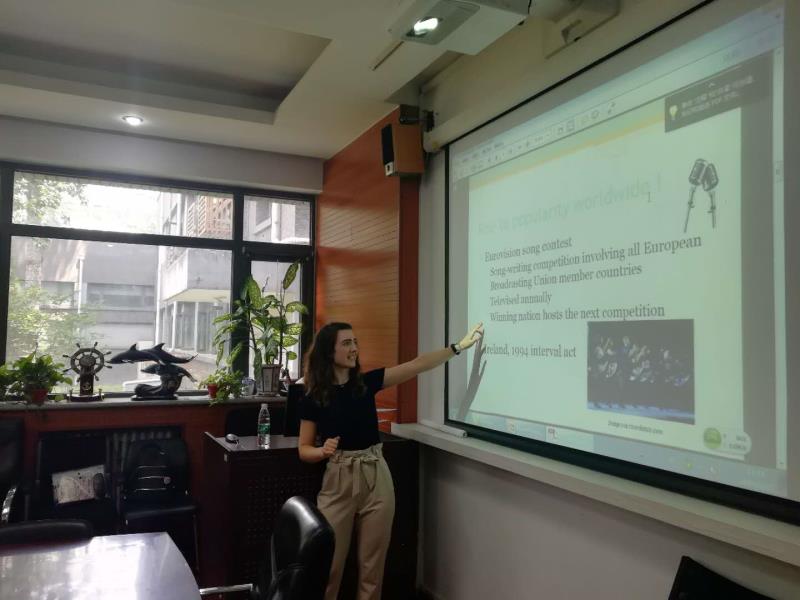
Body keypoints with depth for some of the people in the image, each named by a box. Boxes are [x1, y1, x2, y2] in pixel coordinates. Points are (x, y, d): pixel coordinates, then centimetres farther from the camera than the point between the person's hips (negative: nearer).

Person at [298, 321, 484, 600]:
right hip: (337, 481, -2)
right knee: (329, 565, 4)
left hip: (376, 479, 2)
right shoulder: (313, 399, -3)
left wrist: (459, 346, -5)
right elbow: (304, 450, 2)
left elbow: (417, 365, -1)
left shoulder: (366, 382, 2)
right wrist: (323, 451, -20)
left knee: (372, 565, 10)